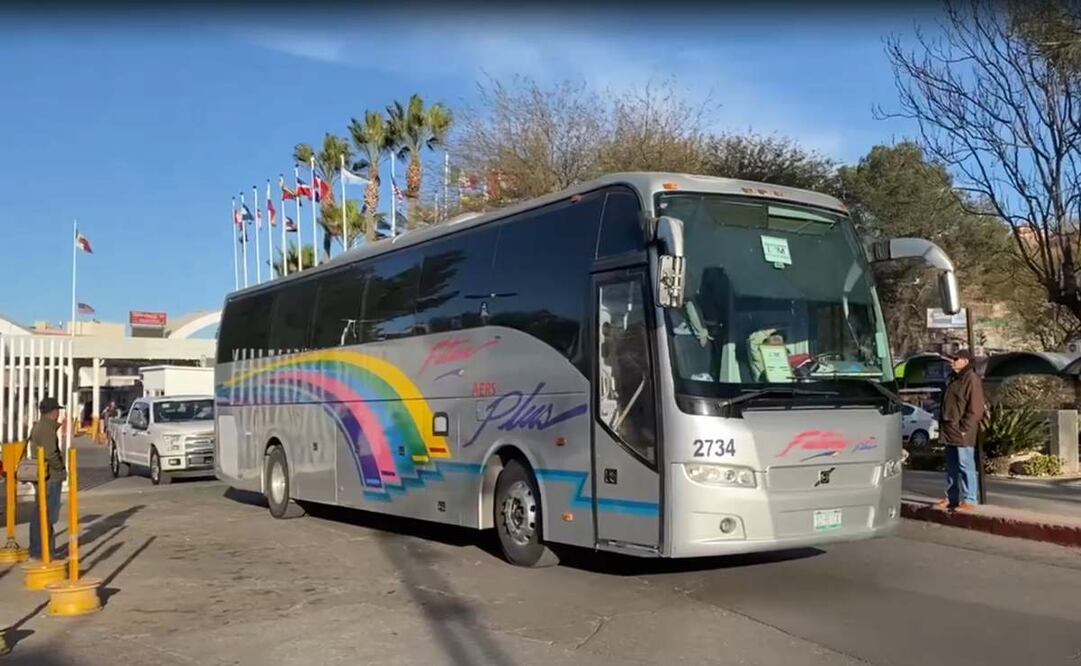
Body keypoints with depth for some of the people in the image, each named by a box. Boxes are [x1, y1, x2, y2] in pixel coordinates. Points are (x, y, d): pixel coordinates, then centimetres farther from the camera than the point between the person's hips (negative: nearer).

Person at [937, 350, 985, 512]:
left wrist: (964, 429, -17)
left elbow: (975, 409, -16)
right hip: (950, 431, 9)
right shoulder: (953, 378, 17)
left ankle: (969, 500, -3)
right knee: (951, 467, 14)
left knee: (965, 465, -6)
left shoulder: (972, 379, -12)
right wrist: (943, 425, 16)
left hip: (962, 433, -9)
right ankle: (951, 497, 22)